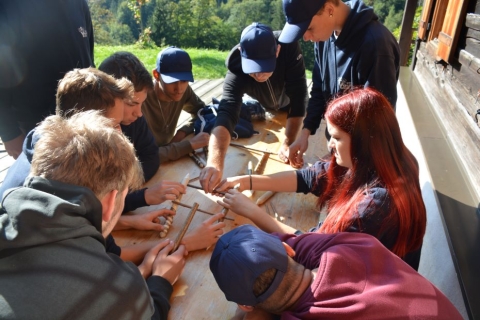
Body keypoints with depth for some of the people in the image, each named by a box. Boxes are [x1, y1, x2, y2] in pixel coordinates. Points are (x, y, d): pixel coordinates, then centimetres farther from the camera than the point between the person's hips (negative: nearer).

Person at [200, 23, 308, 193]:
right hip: (261, 107, 0)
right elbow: (226, 115, -57)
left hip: (288, 103, 1)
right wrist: (215, 164, -73)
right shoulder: (236, 70, -43)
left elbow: (298, 97, -39)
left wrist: (288, 142, -44)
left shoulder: (289, 46, -42)